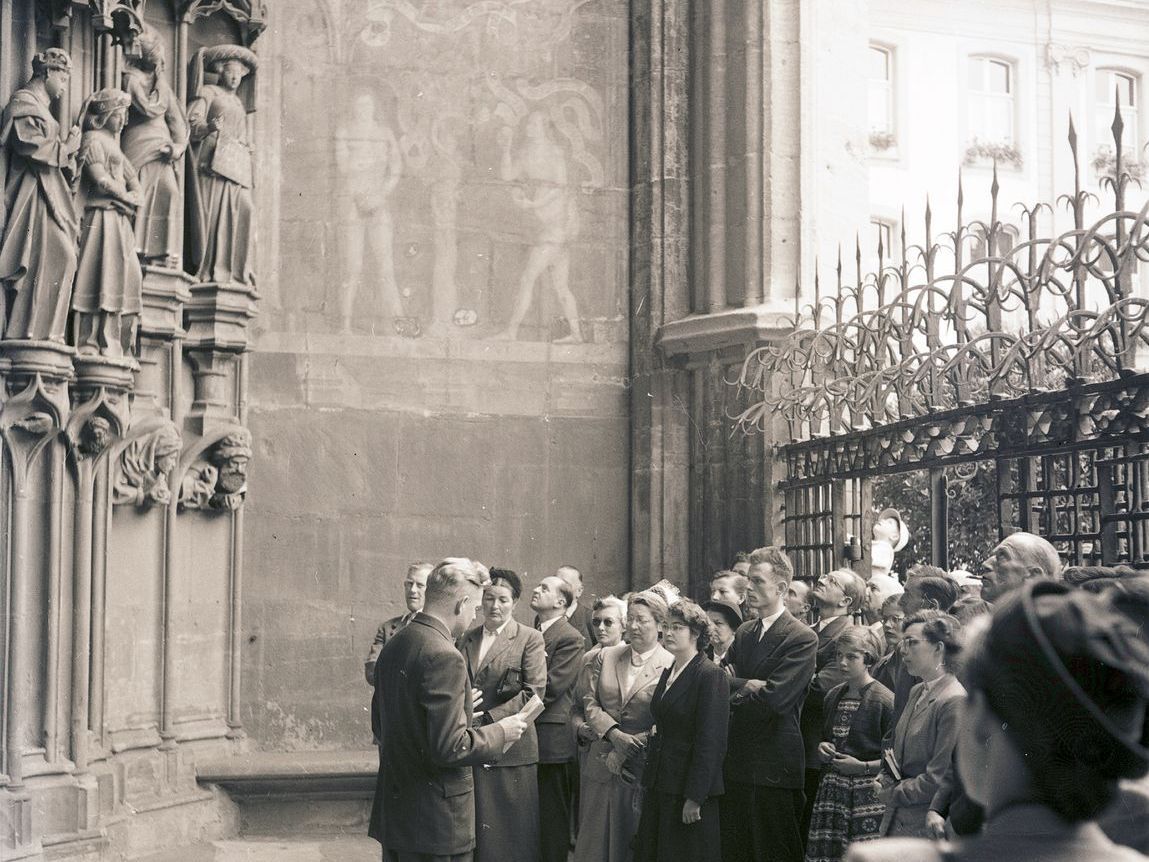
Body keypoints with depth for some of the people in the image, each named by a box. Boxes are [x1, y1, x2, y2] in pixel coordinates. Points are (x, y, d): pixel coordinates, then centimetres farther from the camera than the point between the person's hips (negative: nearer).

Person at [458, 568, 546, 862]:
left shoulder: (530, 639, -1)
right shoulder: (467, 639, 14)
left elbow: (534, 692, -9)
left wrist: (487, 718, -15)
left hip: (511, 749, -4)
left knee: (509, 836, -2)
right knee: (473, 832, 6)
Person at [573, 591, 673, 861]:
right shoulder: (606, 657, 8)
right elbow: (590, 703, 5)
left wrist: (623, 753, -10)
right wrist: (614, 733, -12)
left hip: (641, 767, -4)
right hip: (601, 763, 4)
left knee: (630, 840, 3)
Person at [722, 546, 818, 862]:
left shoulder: (802, 638, -10)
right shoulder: (744, 633, 14)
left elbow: (775, 697, -18)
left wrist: (737, 690, -4)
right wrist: (749, 686, -14)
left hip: (775, 767, -7)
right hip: (737, 763, 7)